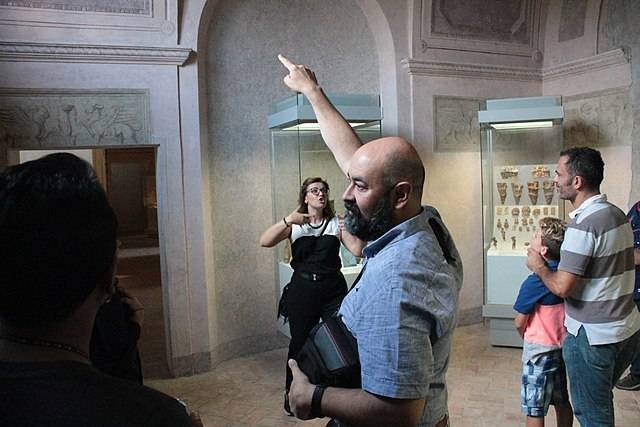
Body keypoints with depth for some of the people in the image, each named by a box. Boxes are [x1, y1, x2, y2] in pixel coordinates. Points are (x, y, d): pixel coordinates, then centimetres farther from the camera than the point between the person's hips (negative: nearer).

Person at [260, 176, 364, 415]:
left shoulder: (336, 223, 3)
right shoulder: (294, 224, 1)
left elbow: (358, 251, -5)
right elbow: (265, 242, -15)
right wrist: (288, 221, -27)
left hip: (333, 290, 1)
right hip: (302, 290, -1)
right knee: (299, 342, 8)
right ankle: (291, 394, 29)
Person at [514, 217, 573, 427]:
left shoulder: (534, 282, -23)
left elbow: (519, 323, -13)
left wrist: (527, 338, 6)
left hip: (540, 350, -7)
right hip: (564, 346, 7)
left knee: (534, 410, 6)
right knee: (562, 402, 22)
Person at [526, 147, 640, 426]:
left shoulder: (584, 224, -22)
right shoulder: (617, 214, 6)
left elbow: (561, 287, -23)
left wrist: (538, 266, -5)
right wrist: (559, 252, 9)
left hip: (592, 337, -9)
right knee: (602, 402, 25)